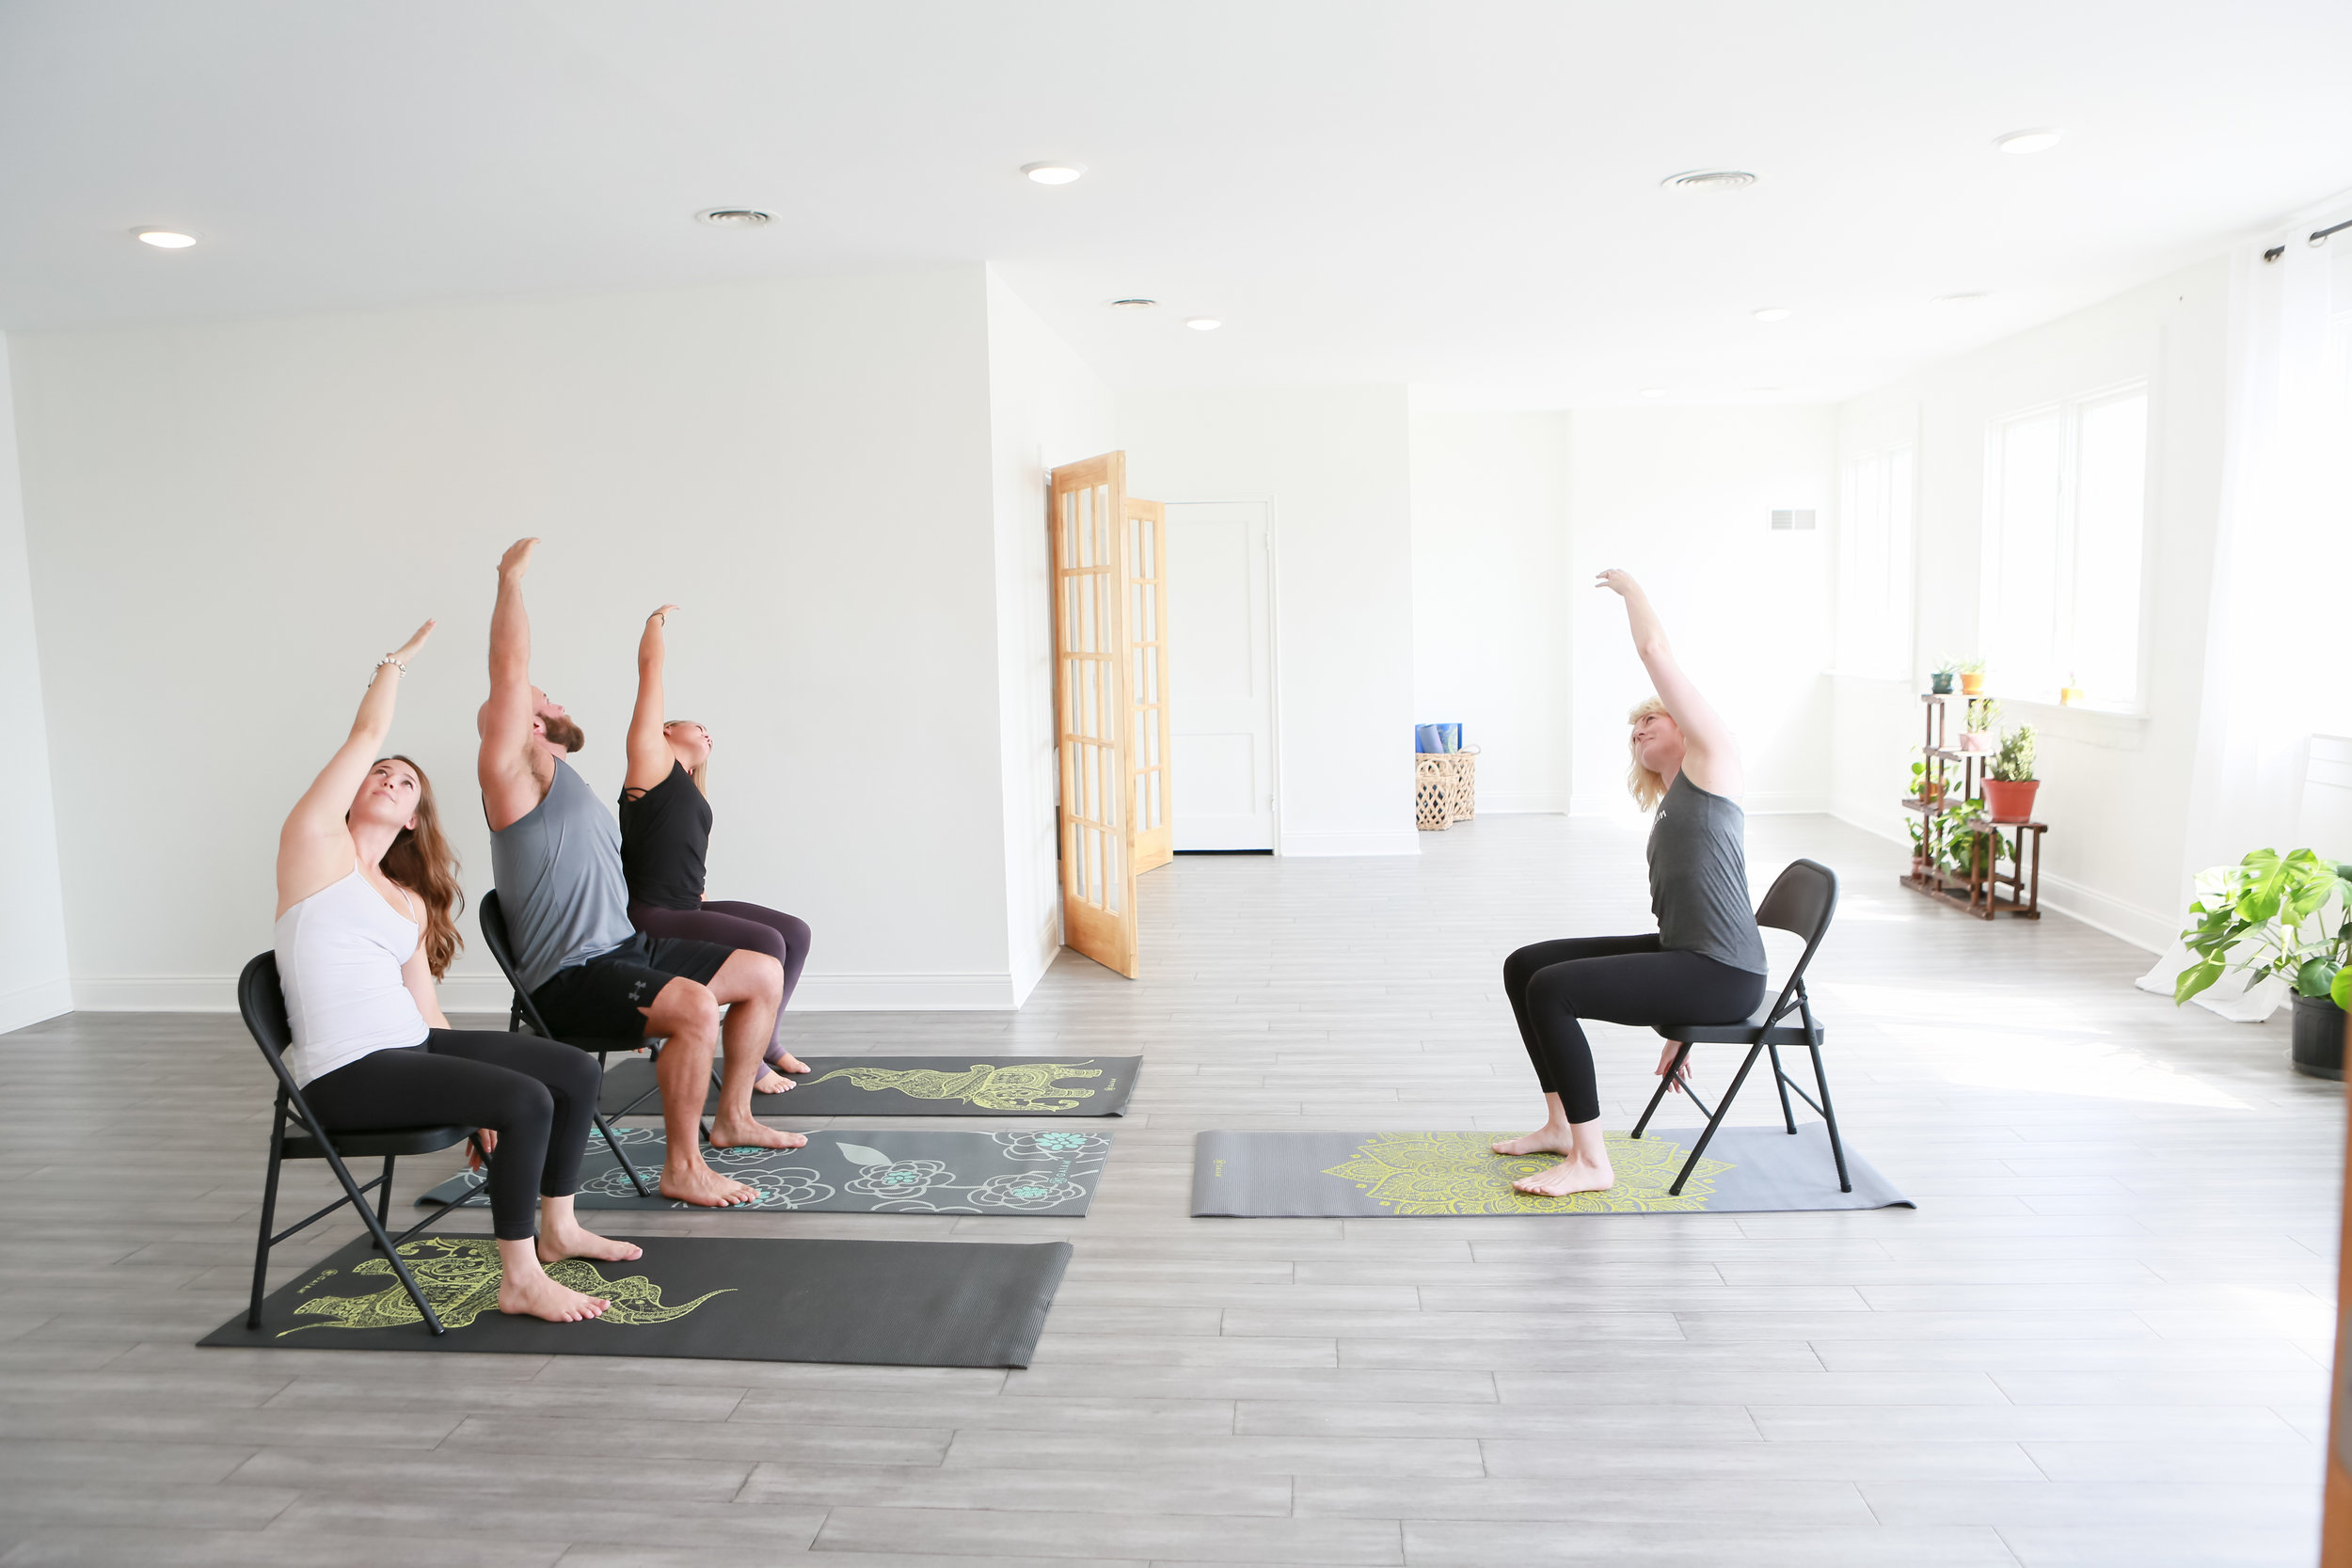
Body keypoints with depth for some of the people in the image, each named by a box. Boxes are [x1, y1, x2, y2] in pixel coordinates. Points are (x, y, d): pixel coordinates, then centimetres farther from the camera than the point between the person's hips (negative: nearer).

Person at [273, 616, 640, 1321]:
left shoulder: (412, 903, 18)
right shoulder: (314, 840, 1)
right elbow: (366, 734, -1)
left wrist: (476, 1092, 12)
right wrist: (395, 662, 15)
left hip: (411, 1049, 8)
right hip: (345, 1073, -8)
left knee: (578, 1073, 2)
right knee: (527, 1101, -24)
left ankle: (555, 1228, 19)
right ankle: (520, 1282, -13)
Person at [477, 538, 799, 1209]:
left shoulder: (567, 785, 21)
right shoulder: (516, 773, -7)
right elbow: (510, 673, -18)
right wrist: (511, 578, -13)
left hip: (628, 946, 10)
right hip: (572, 976, -10)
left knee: (764, 972, 9)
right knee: (696, 1007, -34)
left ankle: (732, 1117, 18)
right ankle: (682, 1167, -21)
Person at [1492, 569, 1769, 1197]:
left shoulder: (1712, 759, -2)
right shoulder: (1670, 809, 22)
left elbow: (1655, 649, -9)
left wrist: (1628, 585, 9)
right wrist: (1678, 1030, 24)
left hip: (1722, 975, -10)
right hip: (1678, 957, 10)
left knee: (1552, 989, -21)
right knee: (1523, 966, 9)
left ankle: (1591, 1161, -11)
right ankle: (1561, 1125, 17)